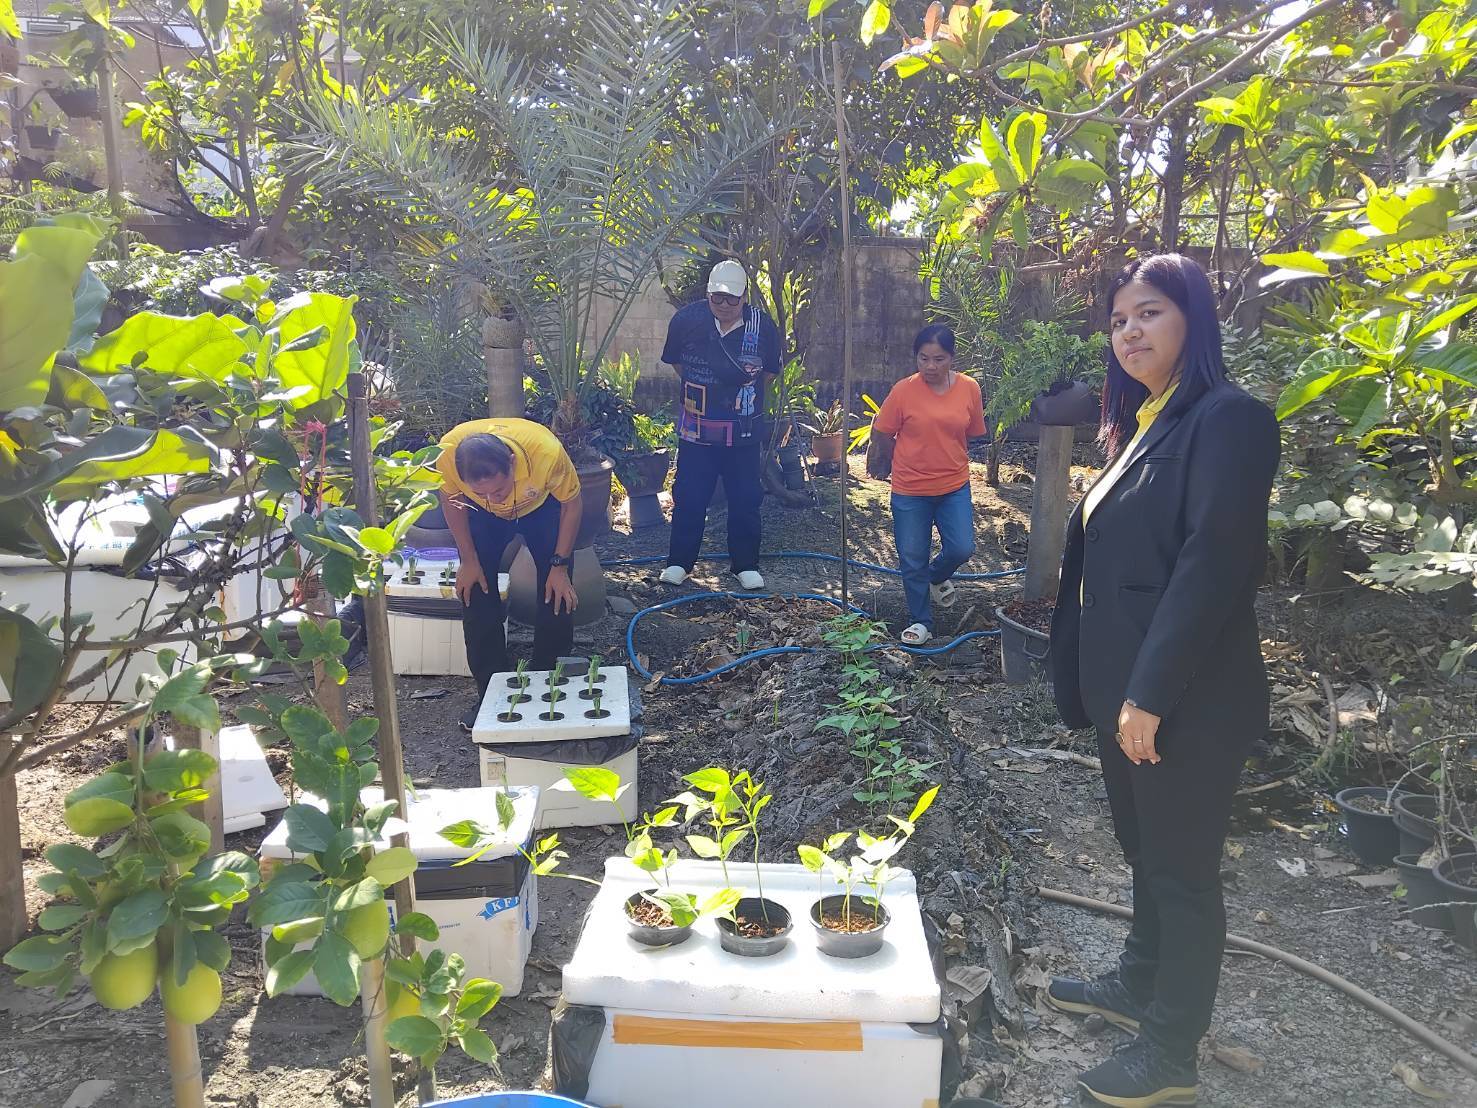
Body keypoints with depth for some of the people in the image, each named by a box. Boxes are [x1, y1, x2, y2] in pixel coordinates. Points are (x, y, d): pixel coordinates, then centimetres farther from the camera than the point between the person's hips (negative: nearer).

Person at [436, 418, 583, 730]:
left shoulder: (547, 452, -43)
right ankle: (491, 690, 9)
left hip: (544, 508, -1)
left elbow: (571, 504, -20)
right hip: (483, 517, 1)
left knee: (558, 594, -6)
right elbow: (450, 499, -12)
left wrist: (559, 566, -16)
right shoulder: (447, 456, -38)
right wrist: (469, 560, -10)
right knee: (475, 590, -6)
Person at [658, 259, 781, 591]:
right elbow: (674, 360, 11)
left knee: (745, 499, 7)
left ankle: (746, 565, 20)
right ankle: (679, 562, 19)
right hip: (696, 428, 0)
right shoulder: (687, 319, -7)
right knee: (688, 495, 6)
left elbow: (769, 371, 10)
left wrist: (742, 392, 10)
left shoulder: (763, 326, -7)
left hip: (744, 431, 0)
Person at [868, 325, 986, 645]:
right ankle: (921, 622, 23)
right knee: (912, 558, 5)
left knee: (961, 549, -2)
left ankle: (936, 576, 33)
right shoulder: (904, 390, -12)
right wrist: (910, 460, 9)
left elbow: (972, 433, 8)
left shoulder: (969, 388, -5)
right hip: (909, 490, -2)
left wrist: (942, 456, 12)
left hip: (954, 486, 2)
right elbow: (880, 435, -3)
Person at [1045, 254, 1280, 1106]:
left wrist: (1150, 695, -22)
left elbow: (1213, 567, -22)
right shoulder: (1144, 422, 13)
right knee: (1146, 851, 22)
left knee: (1184, 866, 6)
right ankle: (1139, 986, 41)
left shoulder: (1228, 418, -15)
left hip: (1186, 699, -8)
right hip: (1130, 687, 9)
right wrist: (1115, 687, 14)